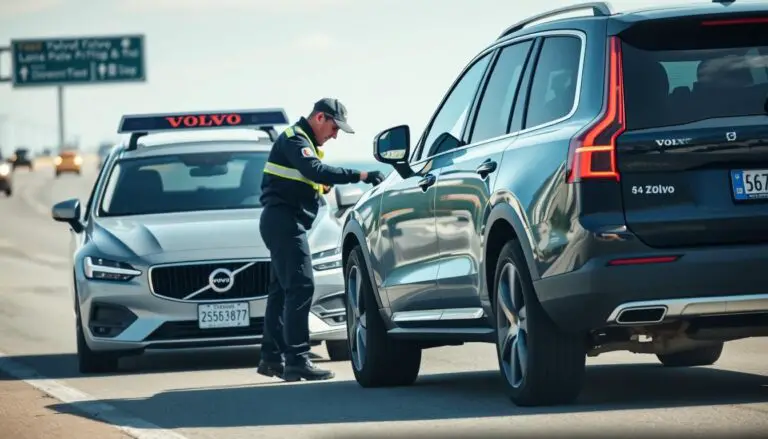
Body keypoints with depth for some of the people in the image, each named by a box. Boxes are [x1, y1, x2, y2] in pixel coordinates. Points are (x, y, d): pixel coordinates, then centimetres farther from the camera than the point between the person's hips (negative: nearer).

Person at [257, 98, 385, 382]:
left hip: (284, 223, 11)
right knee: (300, 286, -16)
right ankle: (297, 360, -21)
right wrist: (360, 176, -35)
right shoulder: (294, 139, -13)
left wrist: (322, 187, 3)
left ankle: (272, 358, 21)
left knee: (282, 289, 15)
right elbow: (316, 171, -29)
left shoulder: (303, 141, 21)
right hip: (284, 221, -11)